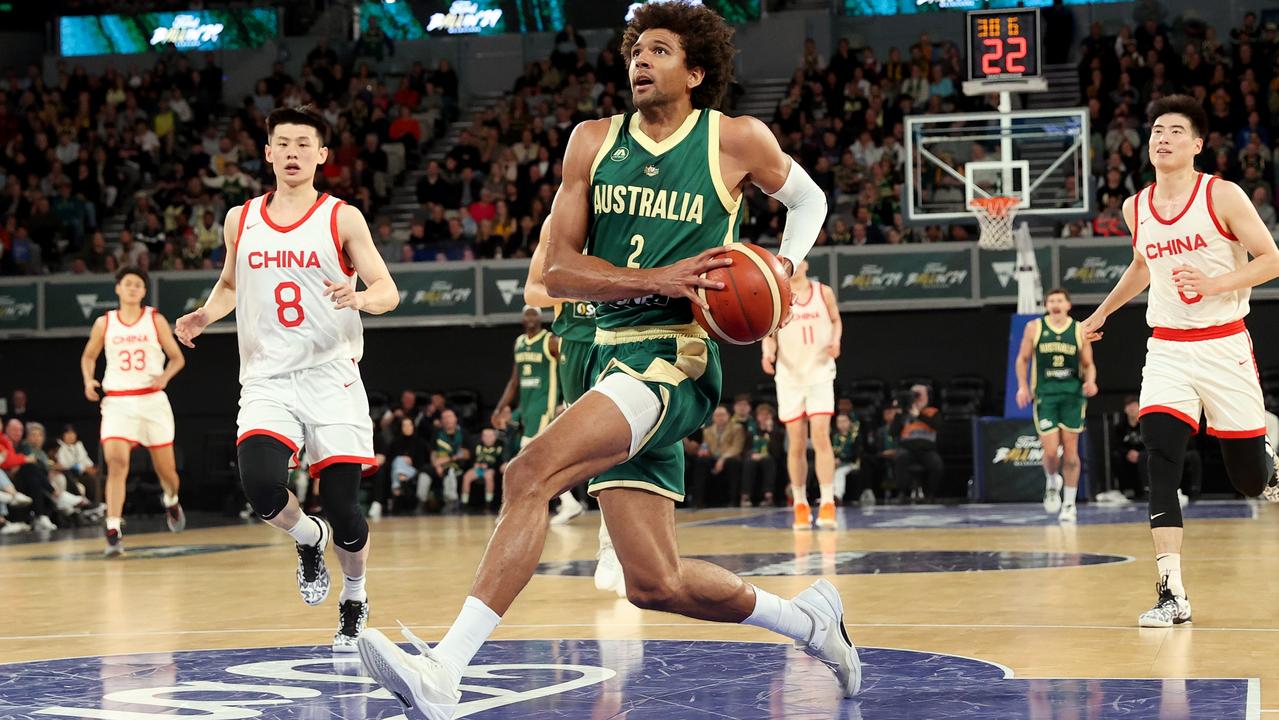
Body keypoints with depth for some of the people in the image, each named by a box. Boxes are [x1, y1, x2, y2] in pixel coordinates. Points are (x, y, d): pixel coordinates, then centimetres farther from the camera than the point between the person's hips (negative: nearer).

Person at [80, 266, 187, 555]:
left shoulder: (155, 320, 1)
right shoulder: (104, 323, 4)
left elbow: (177, 358, 5)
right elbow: (88, 356, 18)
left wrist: (165, 376, -15)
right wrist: (89, 381, -2)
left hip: (152, 400, 0)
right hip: (117, 401, 0)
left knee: (165, 468, 8)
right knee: (116, 463, -20)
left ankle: (172, 501, 44)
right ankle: (113, 532, -21)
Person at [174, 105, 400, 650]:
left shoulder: (342, 219, -1)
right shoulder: (241, 221, 9)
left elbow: (387, 291, -4)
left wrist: (359, 297, -26)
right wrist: (206, 315, 5)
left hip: (331, 377, -2)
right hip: (266, 380, 2)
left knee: (342, 508, -4)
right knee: (261, 487, -24)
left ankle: (354, 597, 26)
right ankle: (309, 540, 11)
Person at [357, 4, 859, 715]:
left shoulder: (738, 140, 3)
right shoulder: (594, 142, 10)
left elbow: (810, 201, 22)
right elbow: (559, 269, 3)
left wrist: (783, 269, 2)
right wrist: (659, 280, -12)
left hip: (675, 359, -6)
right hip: (612, 355, 6)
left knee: (530, 474, -27)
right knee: (657, 584, 6)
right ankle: (808, 617, 31)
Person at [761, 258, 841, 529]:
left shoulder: (823, 293, 2)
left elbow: (836, 321, 15)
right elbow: (770, 335, 5)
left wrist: (835, 341, -5)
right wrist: (768, 354, -16)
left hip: (820, 373, -1)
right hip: (790, 377, 1)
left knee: (820, 436, -14)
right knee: (796, 444, 3)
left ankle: (827, 504, -16)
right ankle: (800, 505, 15)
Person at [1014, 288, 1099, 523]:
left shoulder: (1080, 331, 4)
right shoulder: (1034, 328, 2)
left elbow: (1089, 364, 9)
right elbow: (1022, 359, 10)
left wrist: (1090, 381, -11)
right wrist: (1022, 386, -2)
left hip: (1073, 393, 1)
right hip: (1045, 394, -1)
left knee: (1070, 450, 1)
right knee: (1051, 450, -10)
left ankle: (1069, 504, 11)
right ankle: (1052, 483, 22)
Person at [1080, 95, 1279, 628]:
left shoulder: (1222, 196, -8)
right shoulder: (1136, 209, 6)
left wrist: (1213, 284, -23)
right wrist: (1103, 312, 31)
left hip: (1223, 344, -3)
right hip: (1167, 348, 3)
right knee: (1160, 462, -16)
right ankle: (1172, 594, -17)